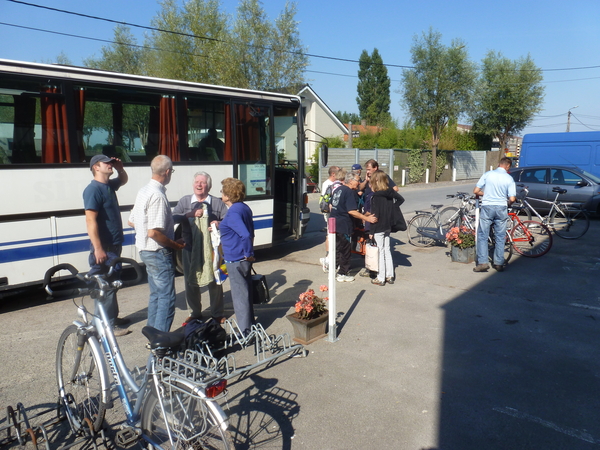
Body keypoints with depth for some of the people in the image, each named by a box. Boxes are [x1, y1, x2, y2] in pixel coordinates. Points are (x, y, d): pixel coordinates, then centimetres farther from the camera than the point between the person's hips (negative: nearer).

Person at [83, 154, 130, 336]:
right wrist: (98, 248, -28)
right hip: (104, 247, -10)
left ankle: (113, 317, 31)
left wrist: (120, 169, 11)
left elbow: (124, 180, 34)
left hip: (114, 245, 10)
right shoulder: (93, 189, -16)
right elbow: (90, 221, -23)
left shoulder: (109, 185, 11)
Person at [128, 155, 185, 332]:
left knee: (156, 294, 19)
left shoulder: (143, 191, 9)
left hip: (146, 251, 10)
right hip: (159, 252, -10)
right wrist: (175, 244, -14)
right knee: (167, 297, -2)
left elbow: (132, 221, 17)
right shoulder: (158, 195, -22)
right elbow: (154, 232, -27)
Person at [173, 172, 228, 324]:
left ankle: (217, 313, 24)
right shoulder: (184, 201, 7)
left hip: (211, 249, -2)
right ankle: (195, 313, 30)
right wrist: (191, 214, -19)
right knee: (190, 281, 12)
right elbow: (173, 217, -5)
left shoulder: (218, 203, 4)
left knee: (214, 281, 7)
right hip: (190, 249, 2)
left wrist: (219, 223, -21)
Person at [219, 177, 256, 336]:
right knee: (246, 292, 20)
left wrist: (248, 254, -20)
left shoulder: (232, 213, -21)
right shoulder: (244, 208, 9)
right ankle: (250, 325, 33)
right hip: (244, 258, 10)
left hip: (236, 260, -10)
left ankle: (245, 331, 11)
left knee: (239, 295, 1)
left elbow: (246, 235, -32)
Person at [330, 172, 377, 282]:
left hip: (334, 223, 9)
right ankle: (342, 274, 11)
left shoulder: (338, 189, 11)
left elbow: (331, 205, 20)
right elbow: (352, 211, -25)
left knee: (337, 248, 21)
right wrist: (367, 218, -25)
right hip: (343, 225, -9)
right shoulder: (350, 192, -16)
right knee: (346, 250, 3)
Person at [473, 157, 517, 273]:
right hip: (501, 208, 1)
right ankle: (498, 263, 15)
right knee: (500, 237, 11)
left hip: (487, 207, -1)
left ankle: (482, 262, -1)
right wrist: (508, 203, 16)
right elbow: (512, 198, -7)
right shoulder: (509, 178, -1)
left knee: (482, 236, 5)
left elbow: (475, 191, -2)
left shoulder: (487, 174, -1)